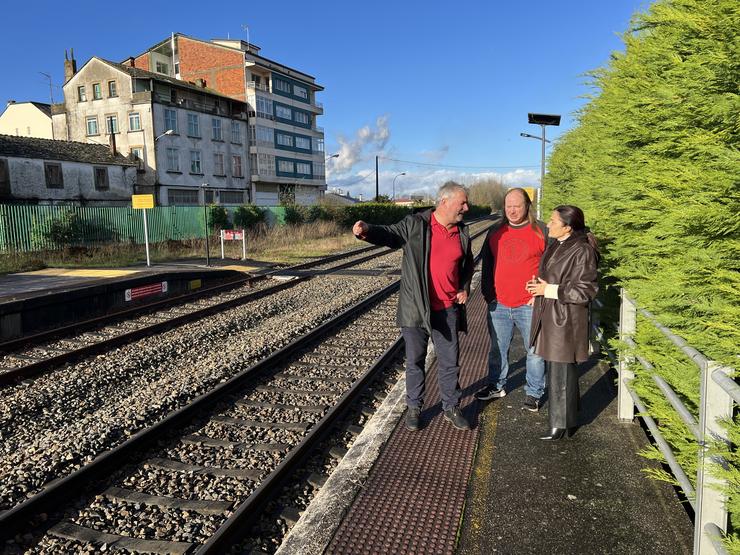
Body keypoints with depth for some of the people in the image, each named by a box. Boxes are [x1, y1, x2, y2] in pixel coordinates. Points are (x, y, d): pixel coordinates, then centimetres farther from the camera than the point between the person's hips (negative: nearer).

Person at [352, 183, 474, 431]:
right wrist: (366, 231, -30)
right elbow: (389, 234, -9)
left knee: (450, 362, 13)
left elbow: (468, 264, 20)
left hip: (448, 310, 4)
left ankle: (451, 408, 31)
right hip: (416, 308, -3)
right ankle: (414, 408, 28)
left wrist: (464, 288, 6)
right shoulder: (415, 224, -8)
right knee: (415, 361, 10)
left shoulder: (462, 232, 6)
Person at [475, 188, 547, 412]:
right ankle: (496, 385, 31)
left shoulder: (542, 231, -2)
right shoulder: (495, 232, 9)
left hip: (529, 306, -3)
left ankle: (533, 393, 21)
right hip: (498, 304, 3)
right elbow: (487, 265, 15)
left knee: (535, 351, 6)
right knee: (497, 349, 14)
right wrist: (488, 292, 9)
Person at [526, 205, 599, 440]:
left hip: (565, 320, -9)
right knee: (554, 369, 17)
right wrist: (539, 285, 4)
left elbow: (585, 290, -18)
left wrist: (550, 290, -18)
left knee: (561, 373, 2)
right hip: (548, 316, 9)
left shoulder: (582, 251, -17)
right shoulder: (555, 246, 8)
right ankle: (564, 420, 33)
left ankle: (562, 424, 17)